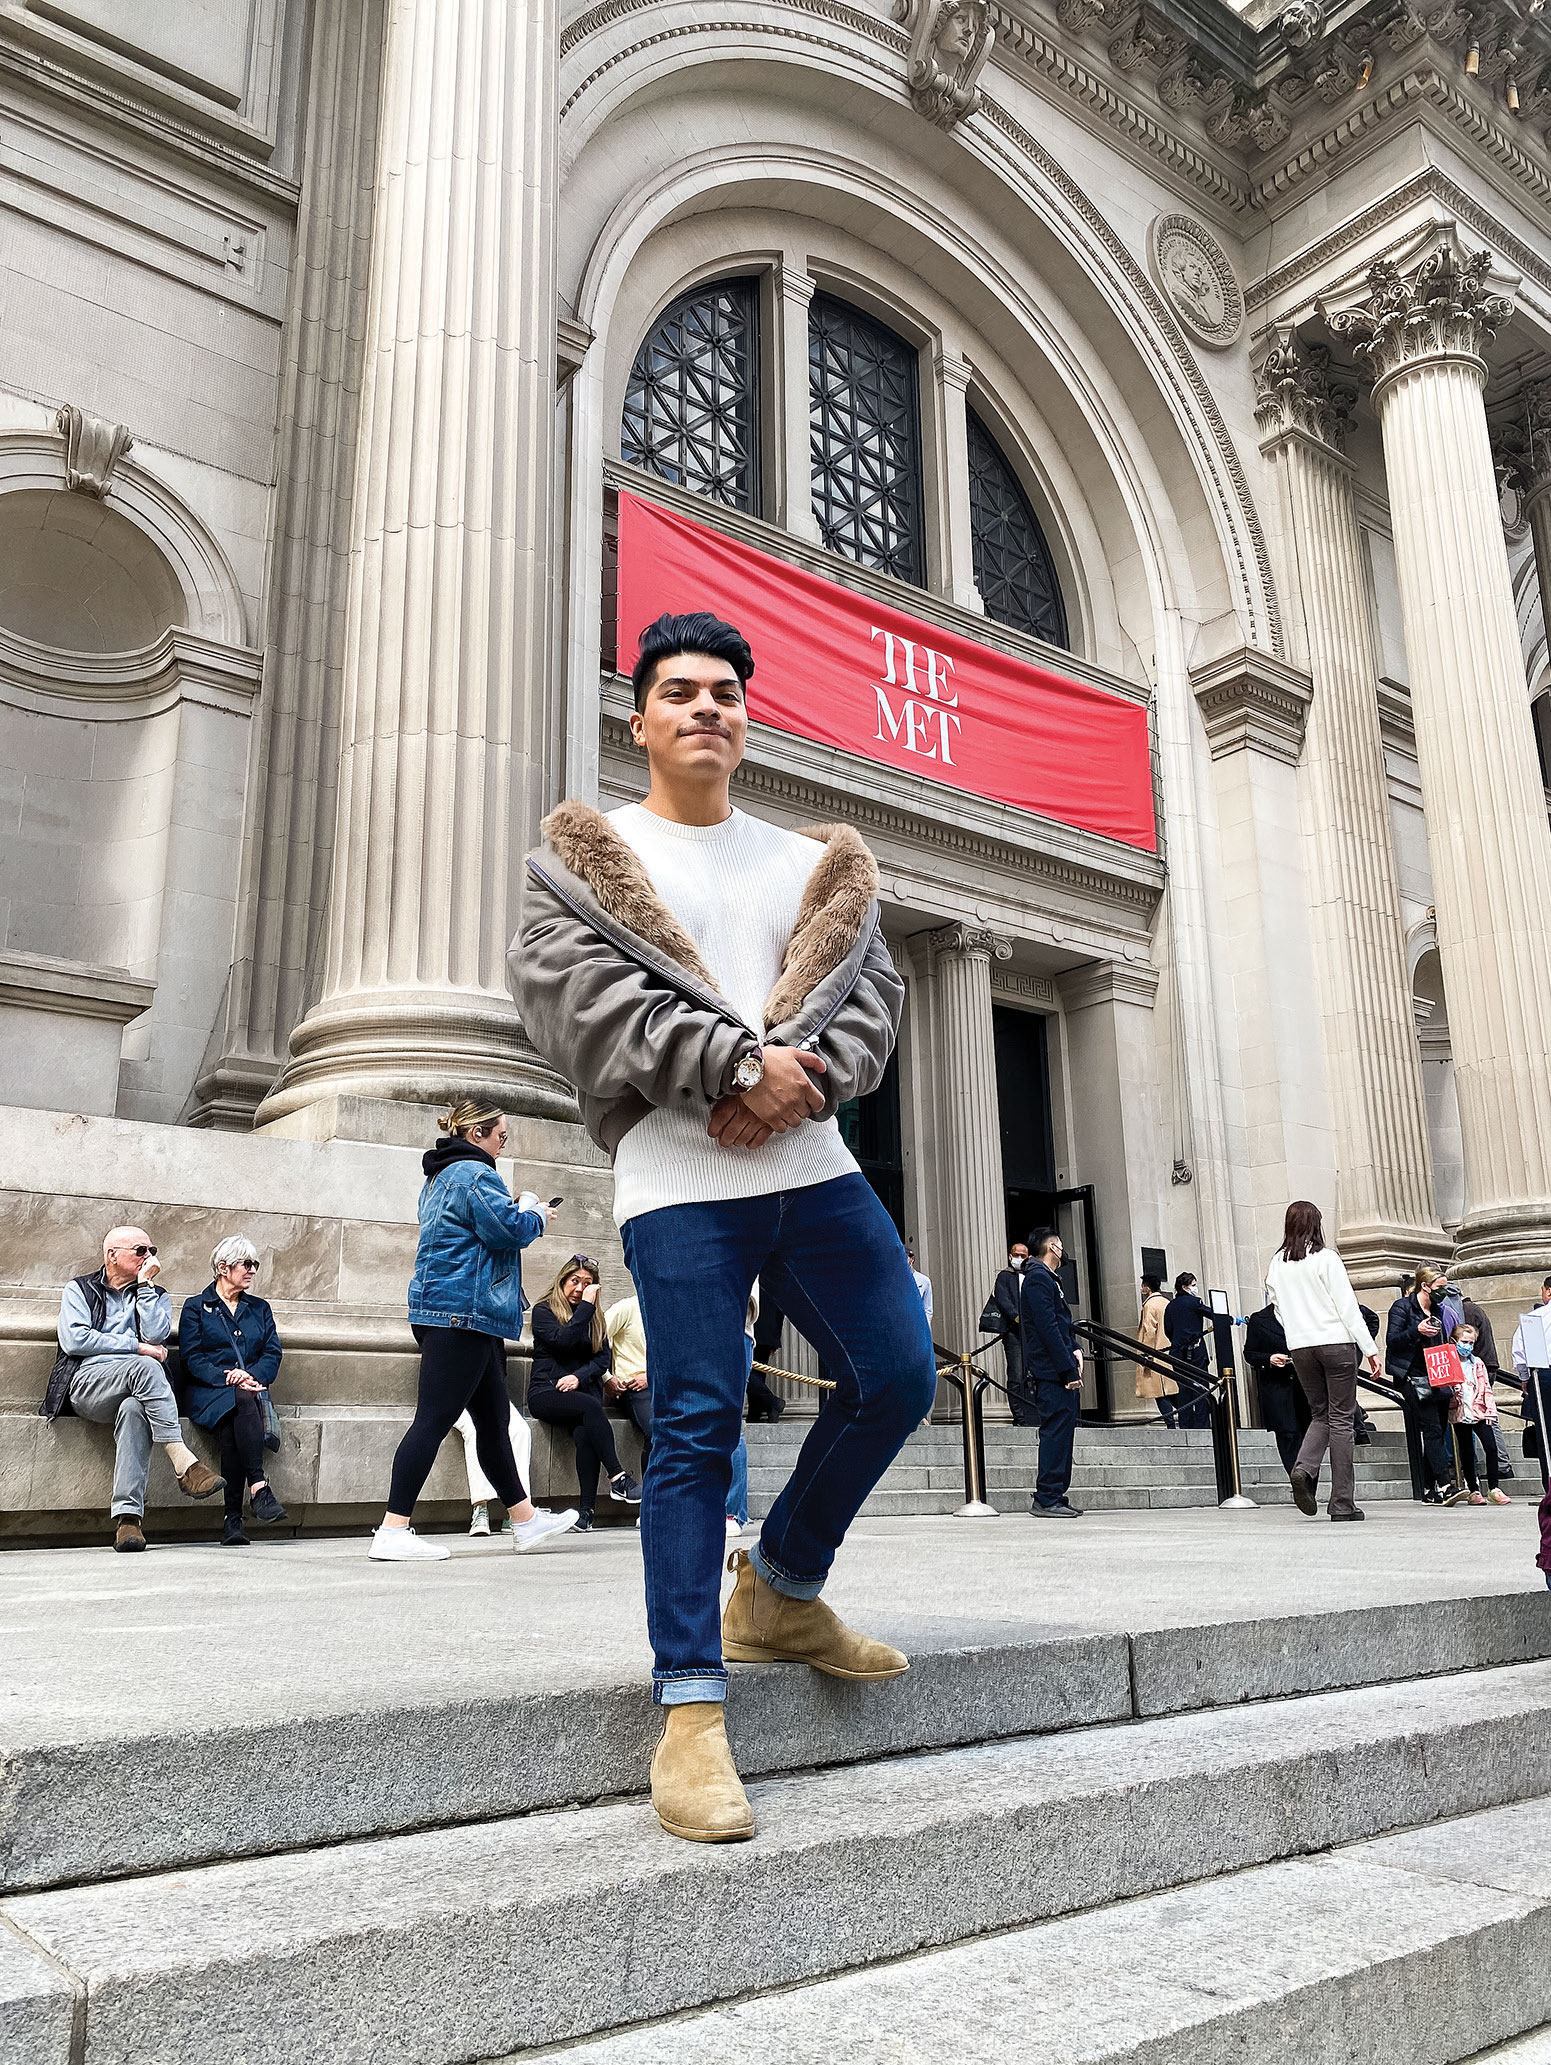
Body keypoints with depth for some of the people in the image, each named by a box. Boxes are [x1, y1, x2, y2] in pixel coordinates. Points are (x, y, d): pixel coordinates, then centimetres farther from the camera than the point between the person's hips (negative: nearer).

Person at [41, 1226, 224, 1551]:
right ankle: (185, 1464, -40)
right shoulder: (79, 1289, 19)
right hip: (87, 1386, -1)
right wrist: (137, 1347, -3)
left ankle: (128, 1515, -46)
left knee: (133, 1409, -38)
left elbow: (155, 1335, 3)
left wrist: (144, 1284, 3)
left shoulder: (155, 1296, 24)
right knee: (144, 1366, -34)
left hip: (133, 1392, 1)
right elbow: (73, 1340, 1)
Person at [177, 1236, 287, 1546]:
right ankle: (259, 1488, -44)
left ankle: (233, 1519, -37)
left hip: (252, 1390, 3)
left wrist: (252, 1375, -11)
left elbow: (272, 1354, 11)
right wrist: (228, 1379, -17)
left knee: (232, 1429, -32)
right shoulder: (196, 1307, 11)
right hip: (207, 1393, -3)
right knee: (242, 1401, -37)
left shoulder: (260, 1308, 23)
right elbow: (191, 1358, -1)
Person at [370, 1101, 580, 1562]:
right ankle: (392, 1533, -11)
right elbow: (511, 1229, -17)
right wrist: (533, 1211, 3)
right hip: (464, 1310, -11)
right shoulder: (473, 1173, -12)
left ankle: (526, 1521, 21)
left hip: (444, 1312, 11)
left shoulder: (438, 1178, 21)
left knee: (494, 1418, 14)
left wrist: (518, 1213, 20)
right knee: (434, 1418, -11)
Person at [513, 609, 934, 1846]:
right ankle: (691, 1712, 4)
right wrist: (741, 1064, -15)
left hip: (811, 1163, 5)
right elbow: (579, 999, -7)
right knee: (697, 1431, -5)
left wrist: (805, 1079, -11)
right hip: (679, 1182, -4)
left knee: (899, 1377, 1)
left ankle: (784, 1592, 24)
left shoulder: (817, 866, 19)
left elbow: (871, 995, 11)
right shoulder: (585, 857, 8)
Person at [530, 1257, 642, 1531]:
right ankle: (618, 1478, -38)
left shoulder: (595, 1318, 19)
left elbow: (604, 1359, 9)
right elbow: (563, 1340, -13)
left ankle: (587, 1509, -36)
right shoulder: (543, 1310, 6)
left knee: (584, 1433, -30)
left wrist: (579, 1377, -9)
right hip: (546, 1392, -3)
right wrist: (585, 1306, -8)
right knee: (590, 1406, -35)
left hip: (583, 1392, 3)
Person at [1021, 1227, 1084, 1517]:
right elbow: (1048, 1327, -18)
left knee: (1062, 1431, 11)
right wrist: (1069, 1369, -20)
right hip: (1051, 1372, -10)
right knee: (1056, 1430, -10)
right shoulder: (1038, 1278, -11)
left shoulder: (1048, 1278, 22)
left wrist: (1075, 1350, 5)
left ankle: (1054, 1497, 16)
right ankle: (1047, 1500, -7)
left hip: (1062, 1372, 10)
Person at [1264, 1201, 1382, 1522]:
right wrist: (1370, 1349, -5)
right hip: (1336, 1342, -4)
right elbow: (1348, 1306, -8)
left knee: (1320, 1414, 16)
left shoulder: (1276, 1264, 7)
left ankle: (1303, 1468, -11)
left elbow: (1279, 1311, 10)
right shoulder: (1326, 1258, -6)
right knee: (1341, 1418, 1)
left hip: (1299, 1347, 4)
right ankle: (1342, 1504, 1)